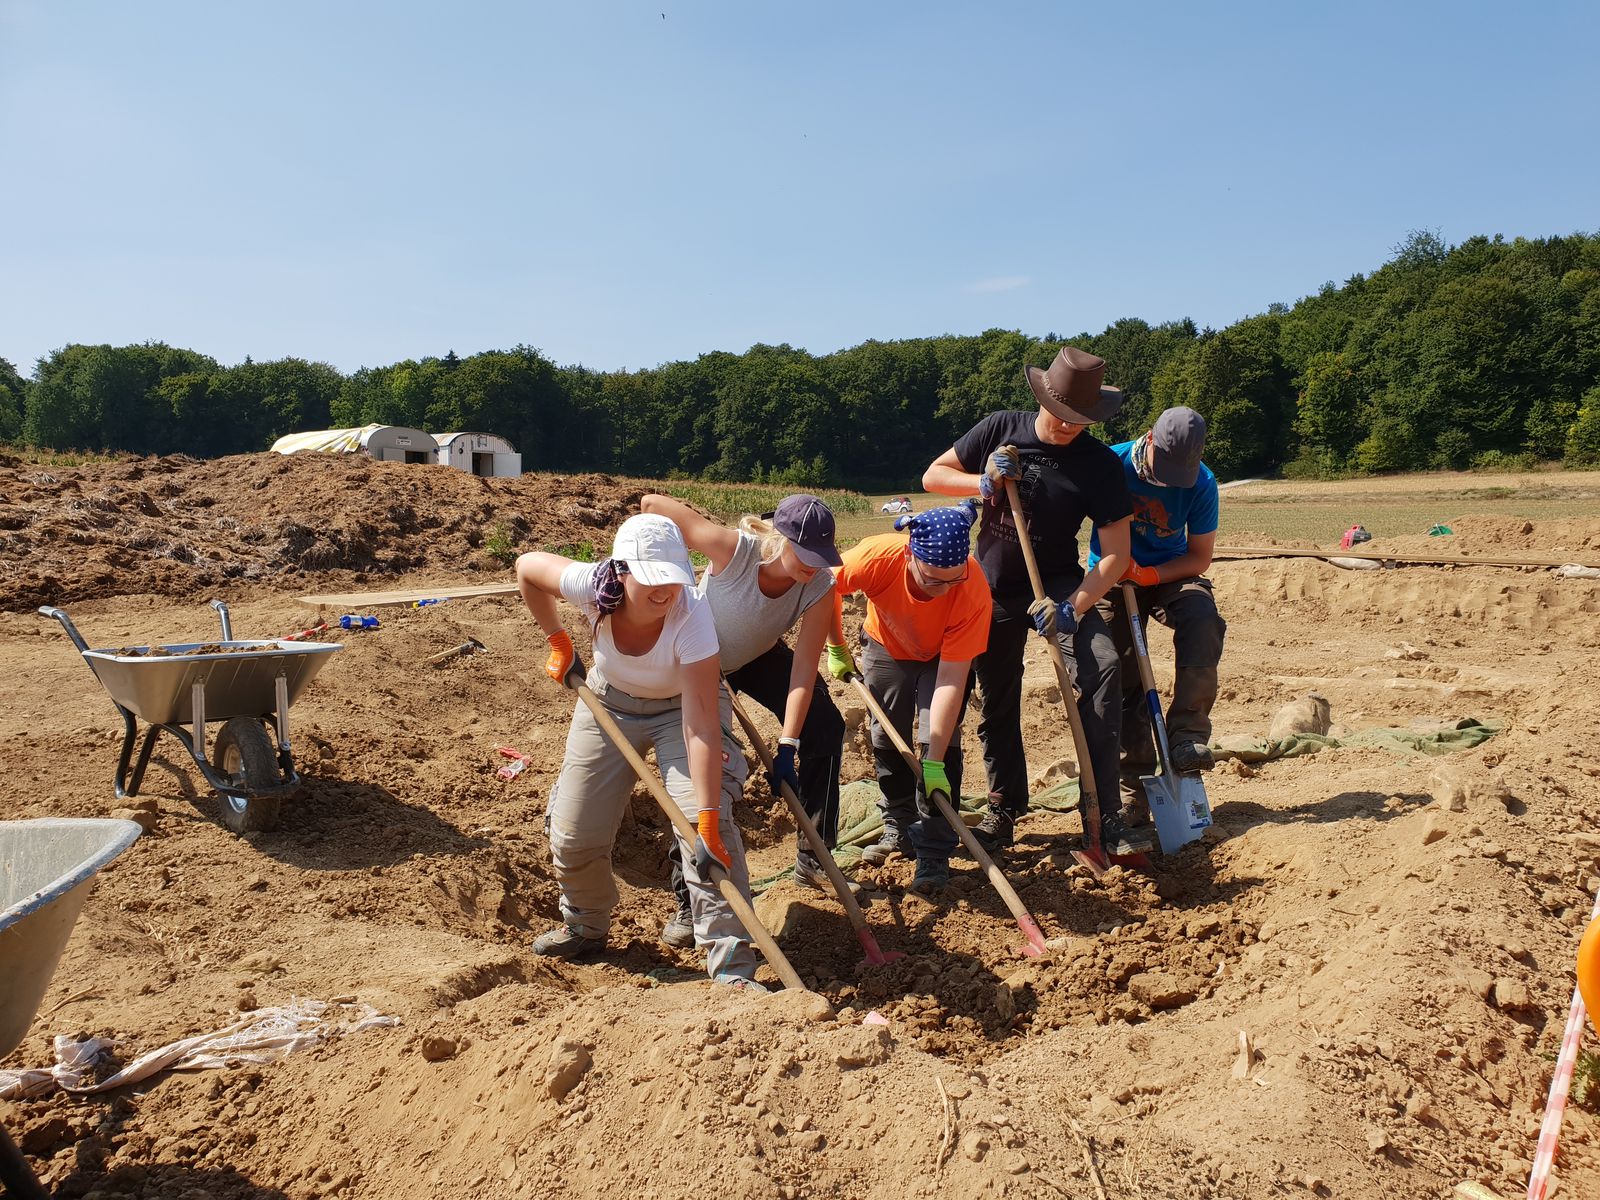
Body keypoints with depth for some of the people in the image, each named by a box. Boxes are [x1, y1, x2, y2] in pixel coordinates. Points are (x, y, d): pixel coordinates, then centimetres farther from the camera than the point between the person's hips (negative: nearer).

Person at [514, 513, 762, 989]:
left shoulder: (691, 614, -38)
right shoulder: (593, 585, -31)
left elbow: (700, 723, -41)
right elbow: (527, 567, -8)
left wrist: (707, 818, -44)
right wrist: (559, 643, -4)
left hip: (682, 706, -3)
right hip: (609, 702, 3)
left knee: (705, 823, -24)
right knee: (573, 834, 4)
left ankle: (732, 968, -16)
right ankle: (585, 925, 36)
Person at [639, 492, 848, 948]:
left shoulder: (819, 586, -29)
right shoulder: (734, 549, -40)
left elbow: (803, 669, -30)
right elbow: (653, 505, -34)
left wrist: (787, 747, -35)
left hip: (760, 658, 4)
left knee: (825, 726, -7)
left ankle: (811, 860, 10)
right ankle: (689, 903, 3)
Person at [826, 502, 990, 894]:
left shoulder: (974, 590, -40)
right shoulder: (877, 556, -39)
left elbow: (951, 678, -37)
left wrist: (934, 761, -37)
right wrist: (837, 649, -8)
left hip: (945, 657, -2)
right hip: (886, 649, 2)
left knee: (940, 741, -14)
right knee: (887, 740, 8)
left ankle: (934, 854, -7)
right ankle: (899, 829, 27)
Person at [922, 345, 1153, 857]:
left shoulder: (1099, 463, -14)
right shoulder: (1001, 430, -7)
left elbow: (1116, 552, -17)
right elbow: (933, 475, -1)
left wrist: (1073, 608, -31)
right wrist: (983, 482, -21)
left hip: (1058, 583, -2)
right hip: (995, 588, 2)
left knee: (1100, 666, -26)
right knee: (996, 701, 8)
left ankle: (1106, 817, -23)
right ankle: (1003, 810, 29)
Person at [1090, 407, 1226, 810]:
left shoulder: (1201, 483, -15)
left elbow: (1200, 557, -10)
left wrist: (1148, 575, -25)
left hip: (1170, 574, 1)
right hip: (1112, 579, -1)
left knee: (1203, 619, -32)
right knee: (1123, 679, -5)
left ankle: (1186, 737, -28)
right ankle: (1136, 787, 6)